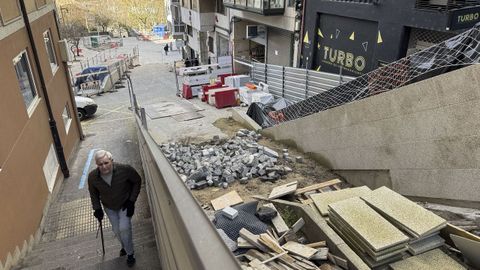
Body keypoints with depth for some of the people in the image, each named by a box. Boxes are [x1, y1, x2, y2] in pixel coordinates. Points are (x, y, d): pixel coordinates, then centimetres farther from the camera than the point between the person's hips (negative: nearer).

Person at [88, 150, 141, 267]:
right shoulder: (92, 177, -23)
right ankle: (124, 246, 44)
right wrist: (97, 208, -3)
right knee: (116, 230, 12)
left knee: (124, 228, -13)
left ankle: (130, 253, 13)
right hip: (109, 207, 3)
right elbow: (93, 193, -2)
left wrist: (132, 200, -16)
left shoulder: (125, 169, -32)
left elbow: (137, 181, -15)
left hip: (125, 203, -3)